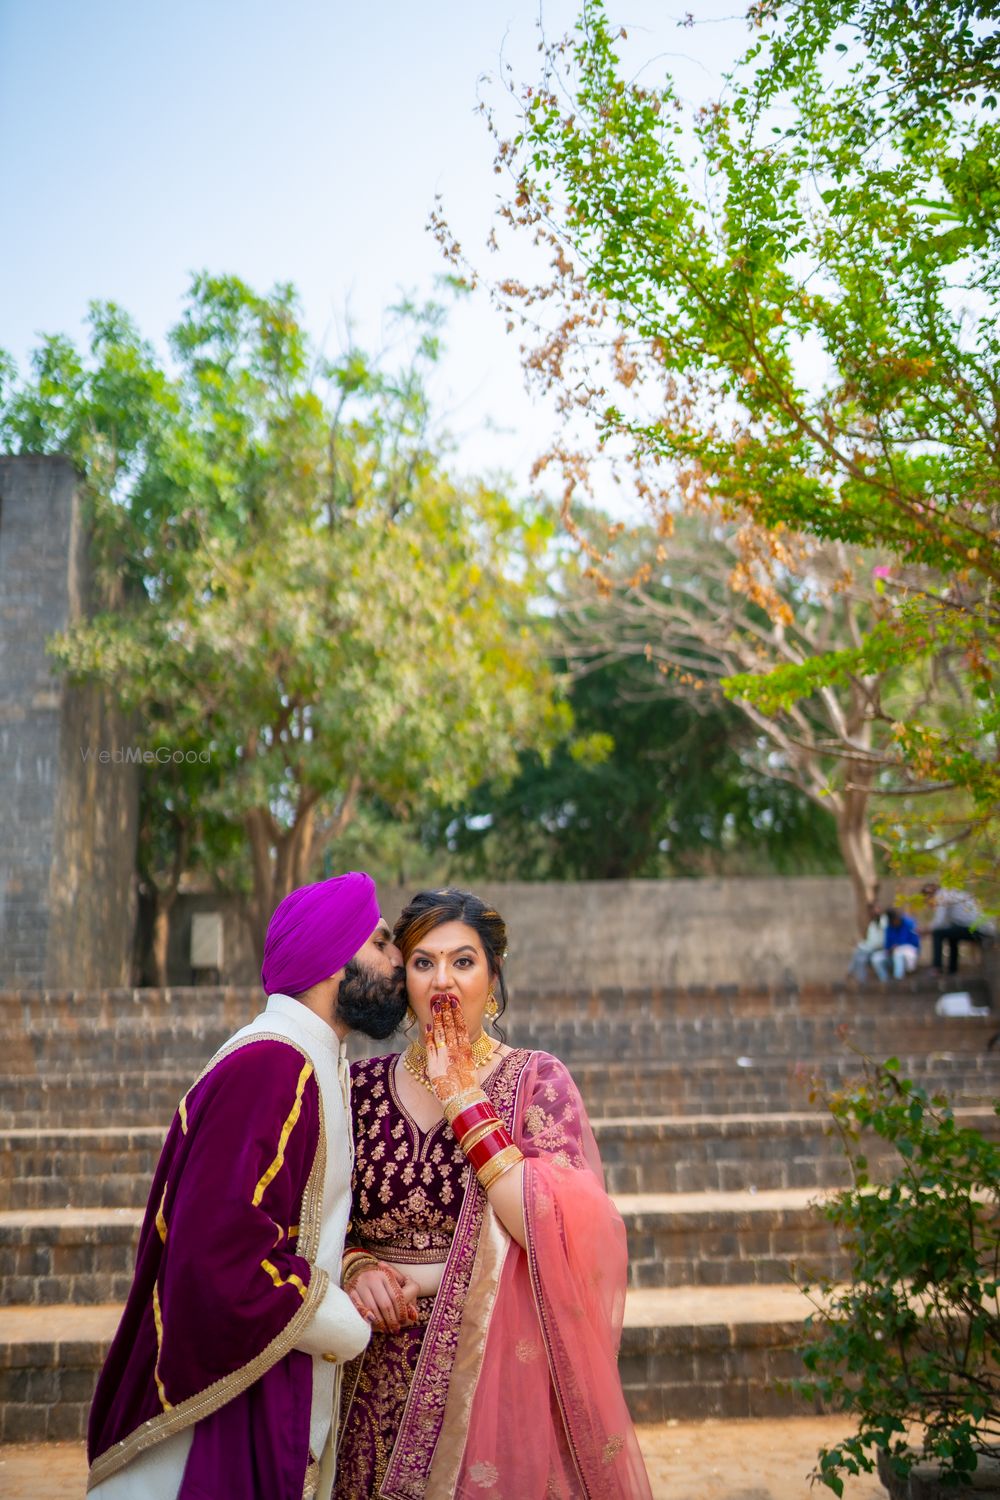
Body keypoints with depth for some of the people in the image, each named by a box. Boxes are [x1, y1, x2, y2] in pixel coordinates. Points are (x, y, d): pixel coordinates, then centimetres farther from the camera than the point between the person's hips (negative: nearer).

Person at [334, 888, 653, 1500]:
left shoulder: (535, 1079, -5)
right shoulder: (363, 1085, 3)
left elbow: (553, 1228, -19)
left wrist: (463, 1098, -17)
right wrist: (356, 1265, -11)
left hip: (498, 1362, -2)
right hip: (382, 1377, 3)